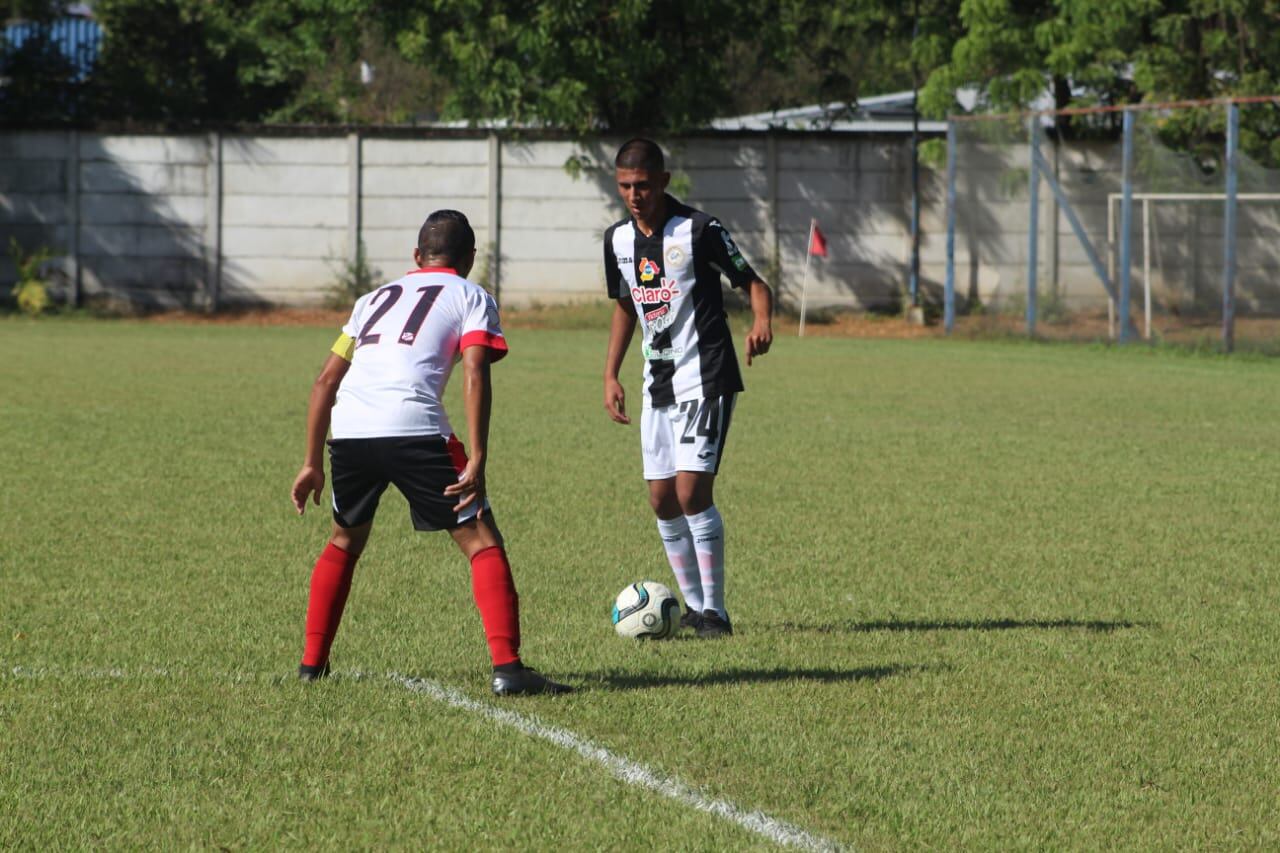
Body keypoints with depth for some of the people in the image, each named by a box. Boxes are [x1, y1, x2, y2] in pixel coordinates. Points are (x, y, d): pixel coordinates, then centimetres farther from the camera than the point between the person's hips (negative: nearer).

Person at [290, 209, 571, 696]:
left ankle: (312, 662, 28)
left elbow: (326, 382, 27)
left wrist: (312, 464, 32)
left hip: (348, 432, 5)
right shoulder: (472, 298, 16)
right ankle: (507, 668, -10)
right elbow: (474, 376, -1)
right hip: (414, 431, -5)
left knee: (345, 541, 29)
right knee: (481, 542, 2)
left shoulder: (375, 298, 31)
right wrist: (477, 461, -7)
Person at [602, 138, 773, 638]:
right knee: (663, 500, 6)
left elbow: (753, 283, -8)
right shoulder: (618, 240, 6)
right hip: (657, 385, 7)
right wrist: (611, 376, 14)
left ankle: (714, 611, -8)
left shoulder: (698, 231, -12)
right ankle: (693, 606, 19)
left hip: (705, 378, -7)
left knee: (692, 491, -16)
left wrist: (762, 322, -29)